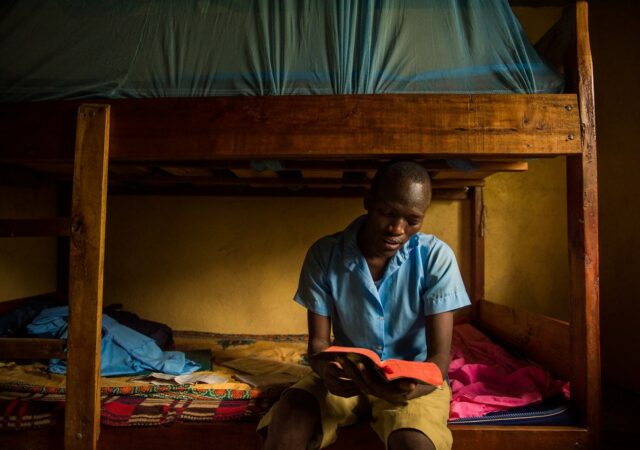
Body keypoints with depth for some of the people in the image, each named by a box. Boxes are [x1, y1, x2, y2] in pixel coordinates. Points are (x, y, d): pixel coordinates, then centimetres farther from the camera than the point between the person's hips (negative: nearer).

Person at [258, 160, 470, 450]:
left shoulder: (436, 257, -14)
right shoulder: (324, 254, -11)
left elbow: (439, 356, -15)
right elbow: (318, 341, -5)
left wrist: (407, 389, -38)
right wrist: (325, 368, -30)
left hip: (414, 377, -1)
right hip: (346, 374, 1)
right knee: (286, 423, -27)